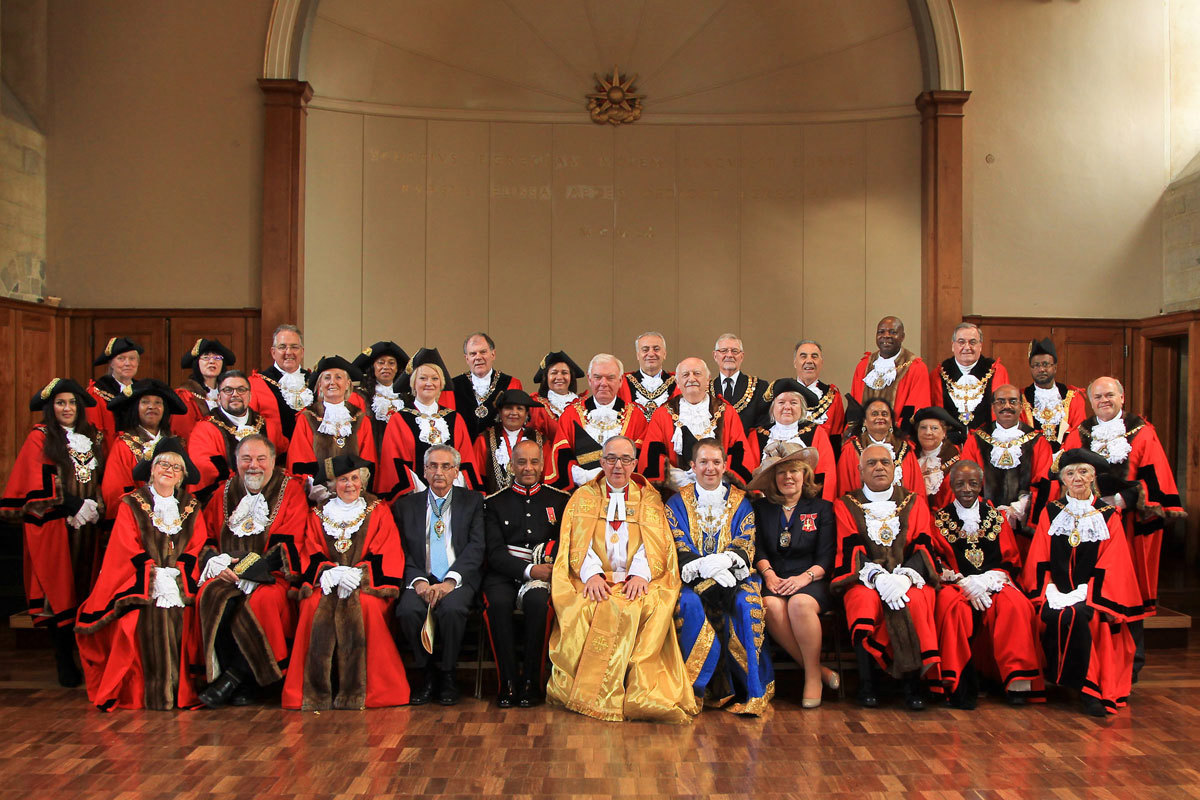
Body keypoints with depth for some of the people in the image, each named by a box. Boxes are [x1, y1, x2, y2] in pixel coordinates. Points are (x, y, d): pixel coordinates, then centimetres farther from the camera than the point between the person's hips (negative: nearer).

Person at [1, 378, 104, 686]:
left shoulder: (93, 438, 14)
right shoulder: (40, 438, 1)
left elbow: (103, 479, 16)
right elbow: (39, 486, -6)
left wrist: (95, 506, -1)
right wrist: (73, 506, -13)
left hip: (86, 528, 4)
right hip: (52, 528, -4)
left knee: (85, 589, 3)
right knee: (58, 592, -5)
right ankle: (65, 662, 0)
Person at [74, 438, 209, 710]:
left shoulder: (191, 508, 16)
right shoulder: (132, 504, 9)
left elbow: (197, 545, 7)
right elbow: (127, 548, -1)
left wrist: (174, 573, -9)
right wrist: (154, 573, -13)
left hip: (180, 579, 2)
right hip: (139, 580, -2)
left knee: (181, 616, -25)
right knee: (148, 616, -29)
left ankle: (181, 691, -16)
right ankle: (148, 693, -21)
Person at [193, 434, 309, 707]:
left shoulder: (291, 490, 5)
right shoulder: (224, 493, 17)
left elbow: (288, 547, -4)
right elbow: (205, 540, 14)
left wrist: (246, 568, -15)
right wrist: (217, 562, -9)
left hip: (272, 575, -3)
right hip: (227, 573, 3)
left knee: (261, 600, -34)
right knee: (211, 596, -28)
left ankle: (234, 675, -17)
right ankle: (244, 682, -20)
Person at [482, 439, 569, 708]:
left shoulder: (559, 499, 15)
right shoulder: (494, 503, 13)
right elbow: (494, 552, 2)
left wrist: (549, 565, -12)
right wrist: (528, 570, -13)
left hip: (544, 574, 0)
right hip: (504, 574, 0)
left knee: (538, 601, -34)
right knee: (497, 603, -33)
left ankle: (532, 682, -19)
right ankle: (508, 682, -20)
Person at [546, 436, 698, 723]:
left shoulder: (649, 499, 16)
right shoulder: (583, 497, 16)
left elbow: (656, 544, 5)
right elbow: (577, 542, 5)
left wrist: (641, 573, -15)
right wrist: (591, 573, -14)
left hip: (637, 582, 0)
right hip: (594, 580, 0)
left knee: (652, 606, -33)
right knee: (585, 607, -33)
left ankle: (638, 693, -25)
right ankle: (586, 690, -21)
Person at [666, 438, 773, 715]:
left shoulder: (741, 503, 15)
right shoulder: (677, 503, 12)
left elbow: (745, 547, 4)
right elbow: (678, 549, 0)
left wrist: (722, 561, -19)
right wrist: (705, 567, -20)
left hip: (734, 575, 1)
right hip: (691, 578, 0)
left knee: (746, 604, -32)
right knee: (690, 604, -34)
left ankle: (751, 690, -23)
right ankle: (693, 690, -24)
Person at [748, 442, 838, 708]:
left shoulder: (822, 508, 10)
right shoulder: (761, 508, 17)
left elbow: (827, 556, 2)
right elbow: (758, 548, 9)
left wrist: (805, 577, -16)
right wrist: (769, 573, -11)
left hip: (812, 581, -2)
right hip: (774, 581, 2)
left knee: (800, 603, -35)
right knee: (771, 605, -32)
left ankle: (813, 676, -17)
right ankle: (820, 671, -19)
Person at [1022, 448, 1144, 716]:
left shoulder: (1109, 516, 9)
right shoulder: (1050, 512, 12)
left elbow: (1110, 564, 0)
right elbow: (1039, 560, 6)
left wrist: (1082, 594, -14)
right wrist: (1050, 591, -11)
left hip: (1089, 594, -1)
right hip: (1056, 592, 1)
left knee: (1075, 614, -33)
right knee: (1055, 615, -32)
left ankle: (1088, 688, -23)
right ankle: (1088, 688, -17)